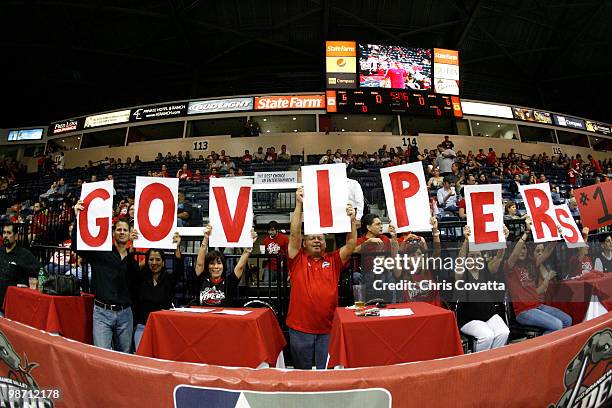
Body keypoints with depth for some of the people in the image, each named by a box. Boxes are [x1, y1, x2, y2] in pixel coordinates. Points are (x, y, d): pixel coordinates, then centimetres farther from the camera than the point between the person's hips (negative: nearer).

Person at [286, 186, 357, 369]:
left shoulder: (333, 261, 6)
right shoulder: (298, 260, 1)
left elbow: (351, 244, -2)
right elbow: (294, 234, -9)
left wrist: (352, 220, -15)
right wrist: (299, 204, -14)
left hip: (327, 328, 1)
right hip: (300, 328, -1)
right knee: (302, 373, 15)